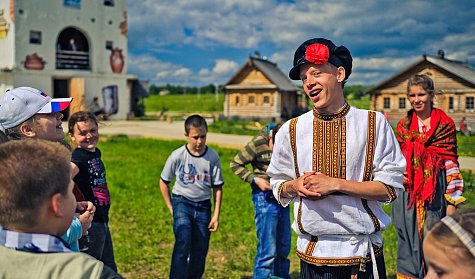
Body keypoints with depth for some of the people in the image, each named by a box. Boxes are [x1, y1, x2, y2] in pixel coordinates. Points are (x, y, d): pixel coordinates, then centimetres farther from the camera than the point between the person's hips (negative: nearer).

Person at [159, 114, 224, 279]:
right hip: (182, 202, -2)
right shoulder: (177, 156, -13)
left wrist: (216, 215, -2)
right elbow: (164, 182, 2)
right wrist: (171, 208, 1)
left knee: (200, 250, 7)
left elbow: (217, 188, 0)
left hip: (203, 205, 2)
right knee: (183, 244, -18)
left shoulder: (213, 157, -9)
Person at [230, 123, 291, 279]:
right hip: (265, 197, -5)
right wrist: (255, 179, -17)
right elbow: (235, 164, -5)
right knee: (267, 250, -6)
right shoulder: (258, 143, -15)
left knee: (284, 248, 14)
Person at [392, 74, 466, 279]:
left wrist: (452, 201, -5)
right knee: (409, 239, 5)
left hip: (435, 192, -2)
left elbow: (451, 164, -1)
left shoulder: (445, 124, 1)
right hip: (407, 192, 3)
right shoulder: (403, 126, 10)